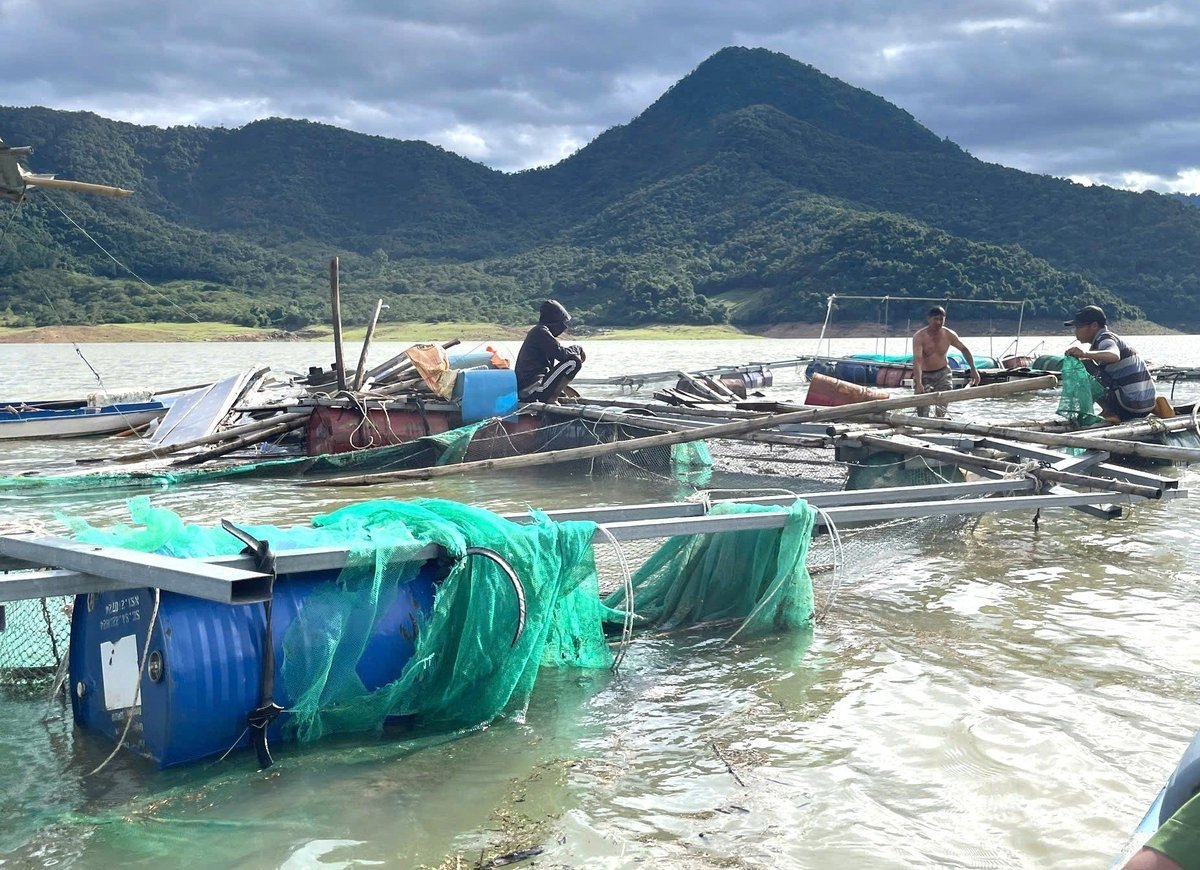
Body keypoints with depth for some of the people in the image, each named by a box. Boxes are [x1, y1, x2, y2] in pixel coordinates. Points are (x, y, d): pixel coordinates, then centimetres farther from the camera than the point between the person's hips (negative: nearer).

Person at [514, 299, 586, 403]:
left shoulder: (537, 332, 20)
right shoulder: (541, 332, -10)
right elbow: (561, 354, -17)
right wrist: (577, 349, 0)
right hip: (532, 389, -10)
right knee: (574, 361, -16)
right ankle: (550, 400, -13)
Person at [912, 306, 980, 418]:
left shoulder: (949, 335, -10)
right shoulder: (919, 337, -22)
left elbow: (964, 349, 7)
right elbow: (917, 360, -33)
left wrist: (973, 369, -1)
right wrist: (918, 384, -44)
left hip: (942, 373, 2)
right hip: (924, 374, -2)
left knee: (942, 411, -9)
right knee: (922, 414, -4)